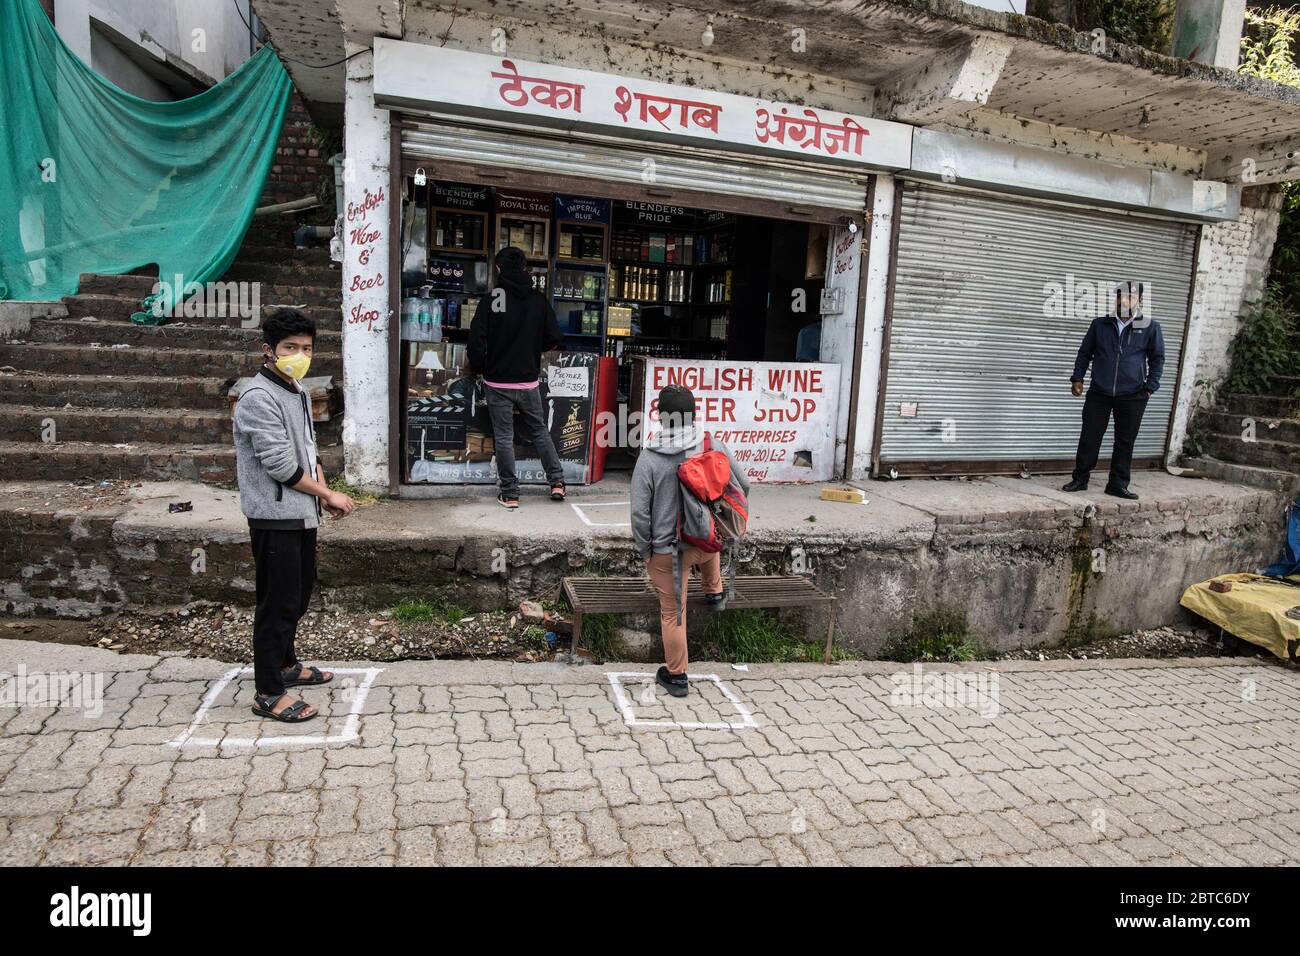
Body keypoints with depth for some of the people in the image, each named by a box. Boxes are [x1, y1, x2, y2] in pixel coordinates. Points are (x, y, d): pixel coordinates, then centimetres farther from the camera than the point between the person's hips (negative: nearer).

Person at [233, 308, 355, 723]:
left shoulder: (297, 391, 11)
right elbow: (281, 465, -21)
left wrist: (321, 487, 2)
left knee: (299, 594, 20)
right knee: (278, 603, -2)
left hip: (300, 513, 9)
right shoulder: (258, 398, -18)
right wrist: (329, 495, -12)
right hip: (275, 517, -9)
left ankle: (285, 665, 39)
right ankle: (268, 694, 9)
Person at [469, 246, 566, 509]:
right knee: (539, 430, 17)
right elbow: (553, 338, 0)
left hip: (498, 381, -2)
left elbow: (476, 339, -12)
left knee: (503, 437, 5)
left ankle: (510, 493, 9)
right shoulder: (539, 300, -2)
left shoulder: (491, 299, -9)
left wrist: (479, 368, 4)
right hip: (529, 381, 2)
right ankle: (557, 481, 14)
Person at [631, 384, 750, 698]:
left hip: (667, 550, -3)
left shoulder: (649, 458, -17)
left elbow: (639, 513, -15)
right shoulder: (715, 447, -10)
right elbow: (742, 486, 2)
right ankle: (715, 593, 54)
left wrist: (644, 550, 0)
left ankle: (676, 676, 24)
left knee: (673, 612, 11)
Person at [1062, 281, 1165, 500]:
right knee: (1089, 437, 3)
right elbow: (1085, 352, 13)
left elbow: (1157, 359, 8)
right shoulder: (1100, 325, 7)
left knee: (1125, 442, 5)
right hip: (1099, 394, 1)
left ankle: (1118, 484, 15)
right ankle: (1080, 479, 13)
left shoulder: (1150, 328, 3)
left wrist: (1150, 387, 0)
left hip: (1132, 397, -1)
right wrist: (1077, 378, 6)